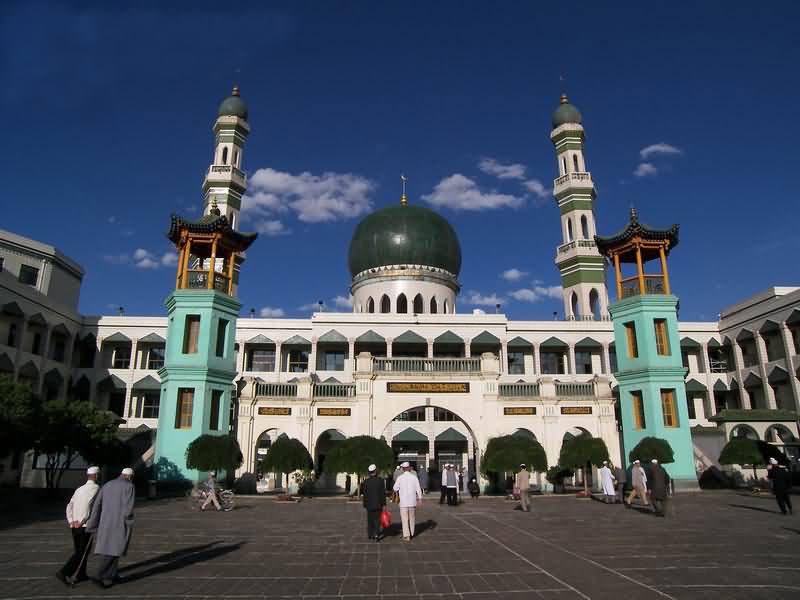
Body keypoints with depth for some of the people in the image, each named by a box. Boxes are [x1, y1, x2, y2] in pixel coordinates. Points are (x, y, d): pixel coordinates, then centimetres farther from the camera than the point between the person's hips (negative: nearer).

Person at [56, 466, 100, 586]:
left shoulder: (79, 489, 15)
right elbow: (89, 504, -20)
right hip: (85, 526, -7)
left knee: (79, 551, 17)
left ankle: (81, 575, 23)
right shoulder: (96, 488, -7)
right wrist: (81, 521, -15)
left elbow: (69, 507, 7)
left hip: (74, 526, 7)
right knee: (83, 552, 2)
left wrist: (71, 521, -1)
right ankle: (63, 572, -8)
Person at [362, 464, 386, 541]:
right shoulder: (380, 480, -8)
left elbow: (365, 494, -3)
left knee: (370, 520, 14)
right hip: (378, 504, -1)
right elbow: (383, 493, -6)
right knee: (377, 519, 4)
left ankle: (370, 535, 21)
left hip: (369, 504, 1)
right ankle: (376, 534, -7)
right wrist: (384, 504, 1)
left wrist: (365, 504, 7)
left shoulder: (366, 481, -7)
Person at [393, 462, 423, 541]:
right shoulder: (414, 477, -4)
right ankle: (411, 533, 26)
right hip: (412, 500, 2)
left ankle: (406, 536, -3)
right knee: (412, 518, 17)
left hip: (403, 501, -2)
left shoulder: (400, 478, -8)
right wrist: (420, 498, -2)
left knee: (404, 519, 2)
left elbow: (395, 488, 1)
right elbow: (418, 488, -6)